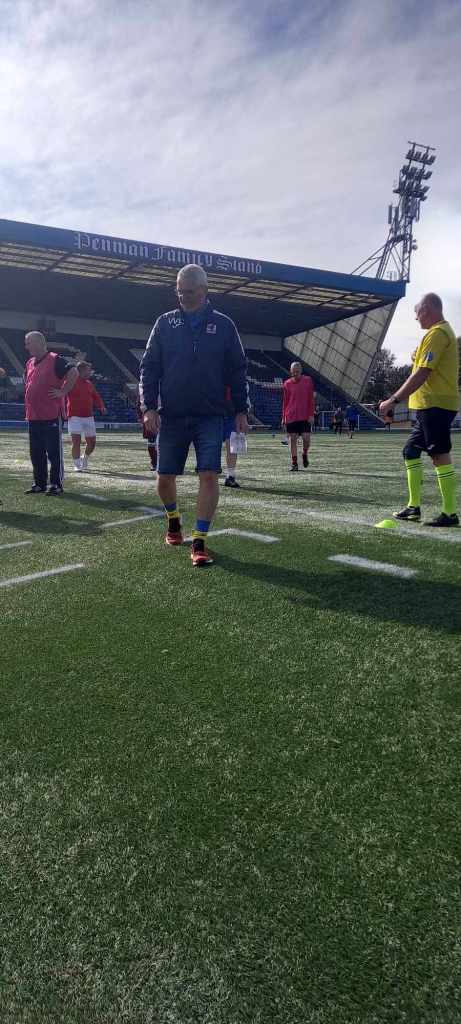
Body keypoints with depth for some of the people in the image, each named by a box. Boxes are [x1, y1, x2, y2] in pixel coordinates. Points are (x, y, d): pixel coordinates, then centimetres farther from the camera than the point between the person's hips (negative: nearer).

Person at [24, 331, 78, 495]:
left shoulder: (55, 360, -7)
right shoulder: (29, 363, 16)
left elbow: (74, 373, -16)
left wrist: (63, 391, -15)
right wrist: (28, 410, 19)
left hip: (51, 416, -8)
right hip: (33, 416, 8)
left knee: (54, 452, -2)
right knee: (36, 453, 11)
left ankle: (56, 485, 4)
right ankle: (39, 483, 20)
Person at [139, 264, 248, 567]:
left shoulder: (223, 325, 5)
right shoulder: (165, 323, 6)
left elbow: (237, 370, 7)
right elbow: (149, 367, 6)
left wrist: (241, 410, 2)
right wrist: (149, 407, -4)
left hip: (210, 417, -1)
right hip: (171, 416, 2)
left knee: (209, 475, -11)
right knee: (165, 477, 7)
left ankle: (200, 543, -3)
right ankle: (174, 521, 37)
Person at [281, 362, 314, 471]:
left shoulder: (308, 380, 3)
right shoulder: (287, 384, 6)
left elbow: (311, 399, 2)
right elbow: (285, 401, 10)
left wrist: (311, 415, -4)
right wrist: (283, 417, 7)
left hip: (305, 416, -1)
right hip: (291, 416, 1)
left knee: (306, 438, -7)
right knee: (293, 439, 1)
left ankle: (305, 454, 24)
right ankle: (294, 464, 8)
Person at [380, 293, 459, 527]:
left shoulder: (437, 333, -13)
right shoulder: (442, 331, 19)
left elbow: (421, 374, -21)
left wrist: (394, 400, -20)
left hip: (435, 405, -10)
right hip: (429, 405, 10)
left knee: (439, 455, -8)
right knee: (411, 451, 14)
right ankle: (414, 508, 19)